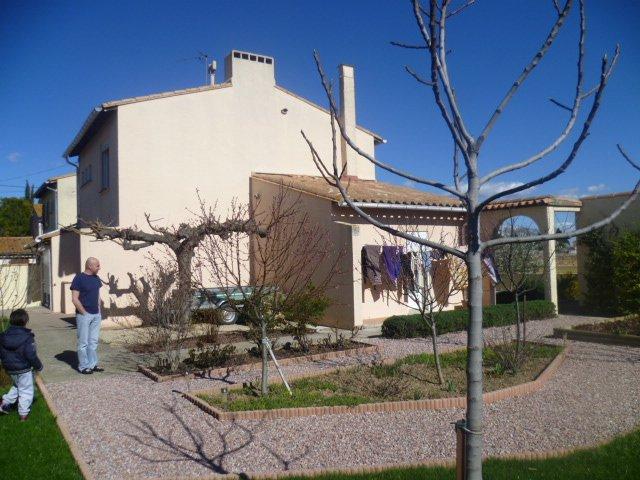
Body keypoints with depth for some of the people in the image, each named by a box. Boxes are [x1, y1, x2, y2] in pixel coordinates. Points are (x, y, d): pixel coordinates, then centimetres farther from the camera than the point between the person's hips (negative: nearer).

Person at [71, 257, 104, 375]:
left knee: (93, 342, 12)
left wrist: (99, 309, 10)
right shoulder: (79, 278, -11)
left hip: (96, 315, 7)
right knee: (83, 342, 2)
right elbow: (74, 299, -14)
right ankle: (83, 366, 10)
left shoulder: (96, 278, 9)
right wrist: (84, 313, -14)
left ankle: (93, 364, 20)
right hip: (84, 315, -7)